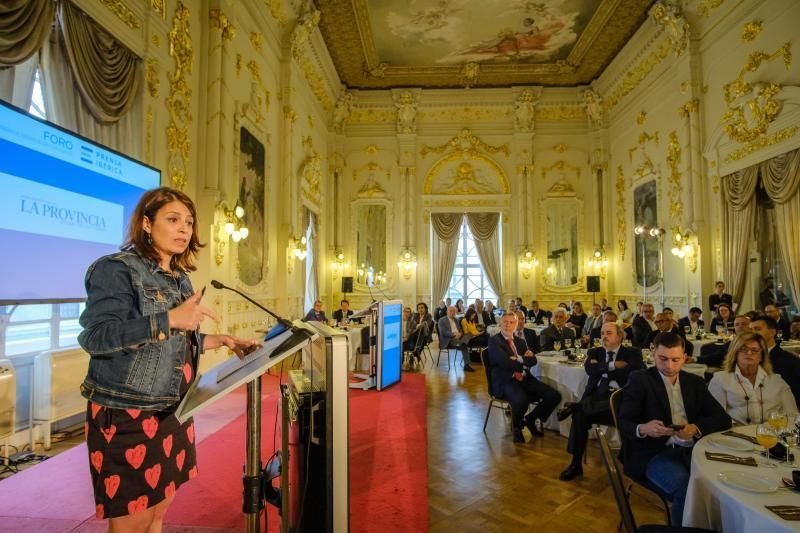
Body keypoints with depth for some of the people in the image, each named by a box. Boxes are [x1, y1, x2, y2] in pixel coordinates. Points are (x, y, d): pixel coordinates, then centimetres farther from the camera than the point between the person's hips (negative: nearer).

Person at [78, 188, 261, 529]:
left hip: (172, 411, 8)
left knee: (158, 512, 18)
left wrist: (219, 341, 8)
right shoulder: (116, 270, -12)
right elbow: (95, 337, -22)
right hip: (127, 414, -7)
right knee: (132, 522, 4)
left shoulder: (180, 278, 11)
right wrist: (170, 318, -27)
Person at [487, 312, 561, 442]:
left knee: (554, 396, -11)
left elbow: (533, 360, 6)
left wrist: (519, 359, -11)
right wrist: (524, 360, -3)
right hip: (505, 380, -7)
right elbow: (505, 362, -15)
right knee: (521, 399, -37)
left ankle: (531, 419, 14)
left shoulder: (520, 341, 20)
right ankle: (516, 426, -1)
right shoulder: (494, 340, -2)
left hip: (524, 378, 7)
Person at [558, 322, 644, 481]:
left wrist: (603, 369, -4)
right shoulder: (594, 352, 20)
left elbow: (635, 371, -10)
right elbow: (590, 369, 0)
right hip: (597, 394, 2)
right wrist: (612, 365, -8)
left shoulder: (633, 353, 11)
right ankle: (576, 464, -15)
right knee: (580, 415, -28)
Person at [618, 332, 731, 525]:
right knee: (685, 486, -29)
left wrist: (696, 428, -16)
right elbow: (623, 423, -6)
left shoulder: (695, 382, 13)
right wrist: (642, 428, -30)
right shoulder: (639, 379, -1)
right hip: (653, 452, -4)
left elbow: (723, 418, 5)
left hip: (691, 450, 4)